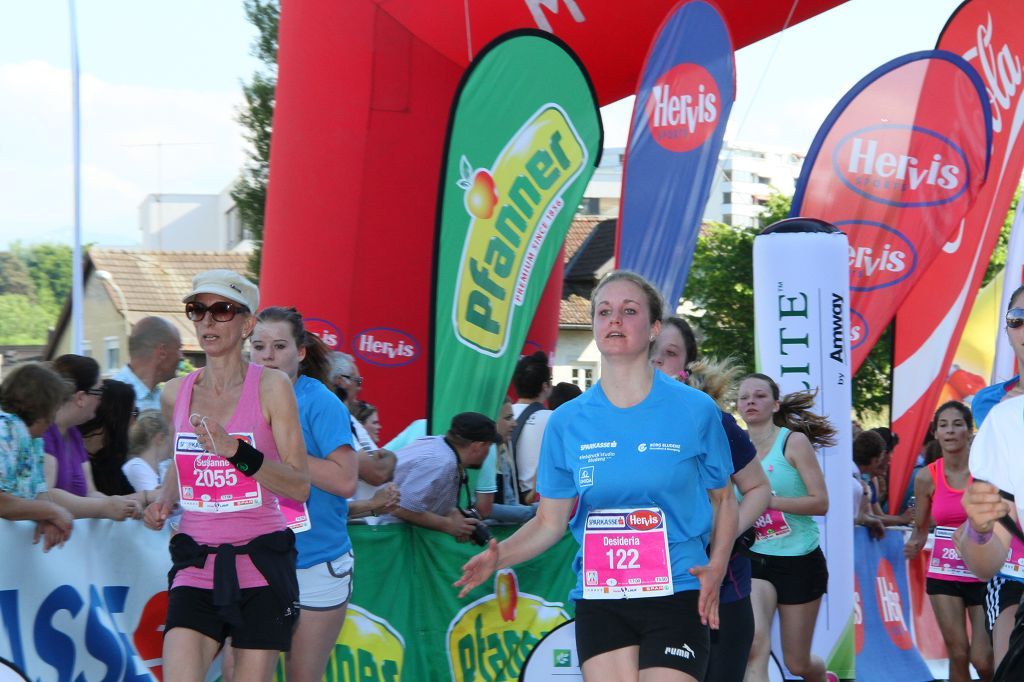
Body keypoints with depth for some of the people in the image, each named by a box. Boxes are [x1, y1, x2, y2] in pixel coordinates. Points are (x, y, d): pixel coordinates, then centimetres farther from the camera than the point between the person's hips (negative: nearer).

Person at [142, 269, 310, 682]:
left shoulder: (271, 387, -4)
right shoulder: (175, 394, 8)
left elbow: (299, 487, -9)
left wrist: (235, 450, -21)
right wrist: (165, 501, 7)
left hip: (261, 568, -2)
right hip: (196, 566, 2)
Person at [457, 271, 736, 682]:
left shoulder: (695, 410, -1)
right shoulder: (567, 422, 4)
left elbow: (722, 499, 10)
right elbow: (549, 523, 10)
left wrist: (716, 566, -8)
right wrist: (500, 556, -10)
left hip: (676, 596, -2)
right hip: (599, 599, 2)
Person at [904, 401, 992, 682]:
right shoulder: (927, 477, -2)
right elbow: (921, 528, 10)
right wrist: (914, 545, -11)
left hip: (984, 574, -2)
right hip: (944, 574, 2)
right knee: (958, 655, 1)